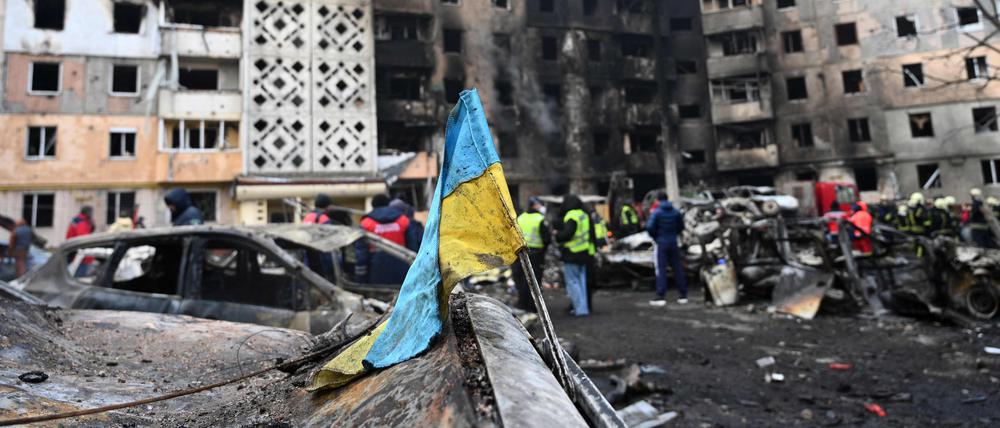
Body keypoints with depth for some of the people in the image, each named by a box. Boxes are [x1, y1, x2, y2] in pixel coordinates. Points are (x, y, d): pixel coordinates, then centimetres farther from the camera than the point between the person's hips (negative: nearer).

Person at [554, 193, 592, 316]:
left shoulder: (571, 216, -17)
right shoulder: (584, 215, 12)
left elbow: (567, 234, -25)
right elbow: (591, 233, 16)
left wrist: (557, 235, -8)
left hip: (571, 255, -9)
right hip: (584, 254, 9)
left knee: (572, 282, -1)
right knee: (581, 281, 15)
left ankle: (580, 308, -4)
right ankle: (583, 307, 20)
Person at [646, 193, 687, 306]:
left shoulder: (657, 212, -11)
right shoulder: (676, 212, 4)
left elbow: (650, 227, -16)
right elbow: (681, 227, 11)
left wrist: (655, 236, 2)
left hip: (661, 243, -4)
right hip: (673, 243, 5)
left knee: (661, 269, -3)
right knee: (677, 268, 10)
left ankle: (661, 297, -7)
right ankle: (683, 295, 15)